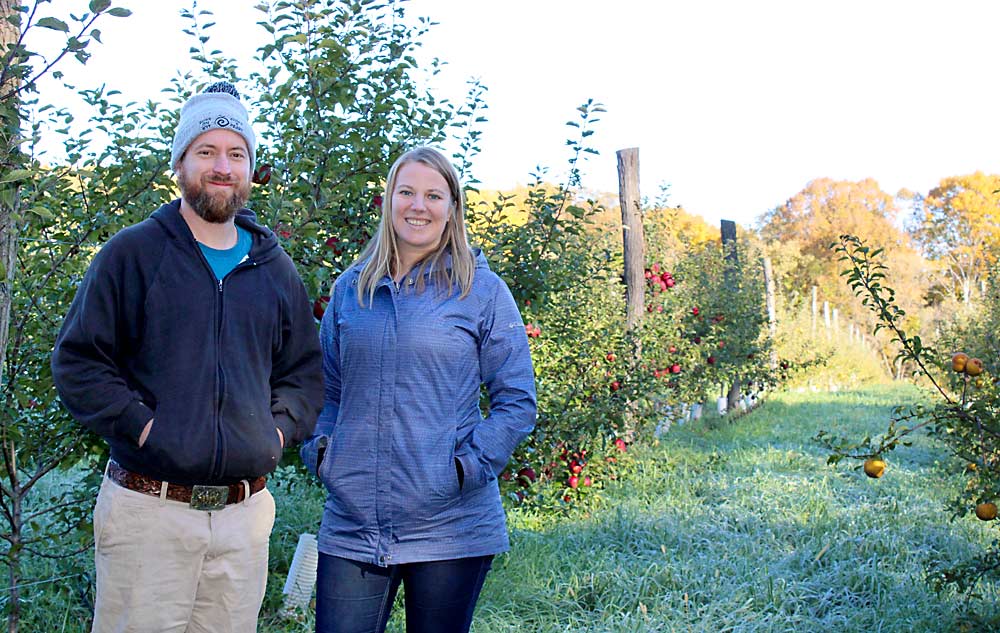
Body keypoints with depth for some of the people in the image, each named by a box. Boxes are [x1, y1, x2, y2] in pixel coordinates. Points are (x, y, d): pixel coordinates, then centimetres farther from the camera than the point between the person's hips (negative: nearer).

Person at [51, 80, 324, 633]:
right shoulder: (133, 253, 1)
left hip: (246, 512, 4)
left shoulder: (275, 270, 14)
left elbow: (304, 370, 21)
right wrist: (140, 425, -11)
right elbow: (78, 360, -1)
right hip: (148, 508, -3)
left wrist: (279, 428, 4)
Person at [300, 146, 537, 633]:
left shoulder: (483, 291, 0)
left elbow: (516, 401, 1)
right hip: (352, 523, 3)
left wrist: (470, 465, -11)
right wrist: (319, 451, 3)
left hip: (450, 525, -2)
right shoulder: (350, 288, 9)